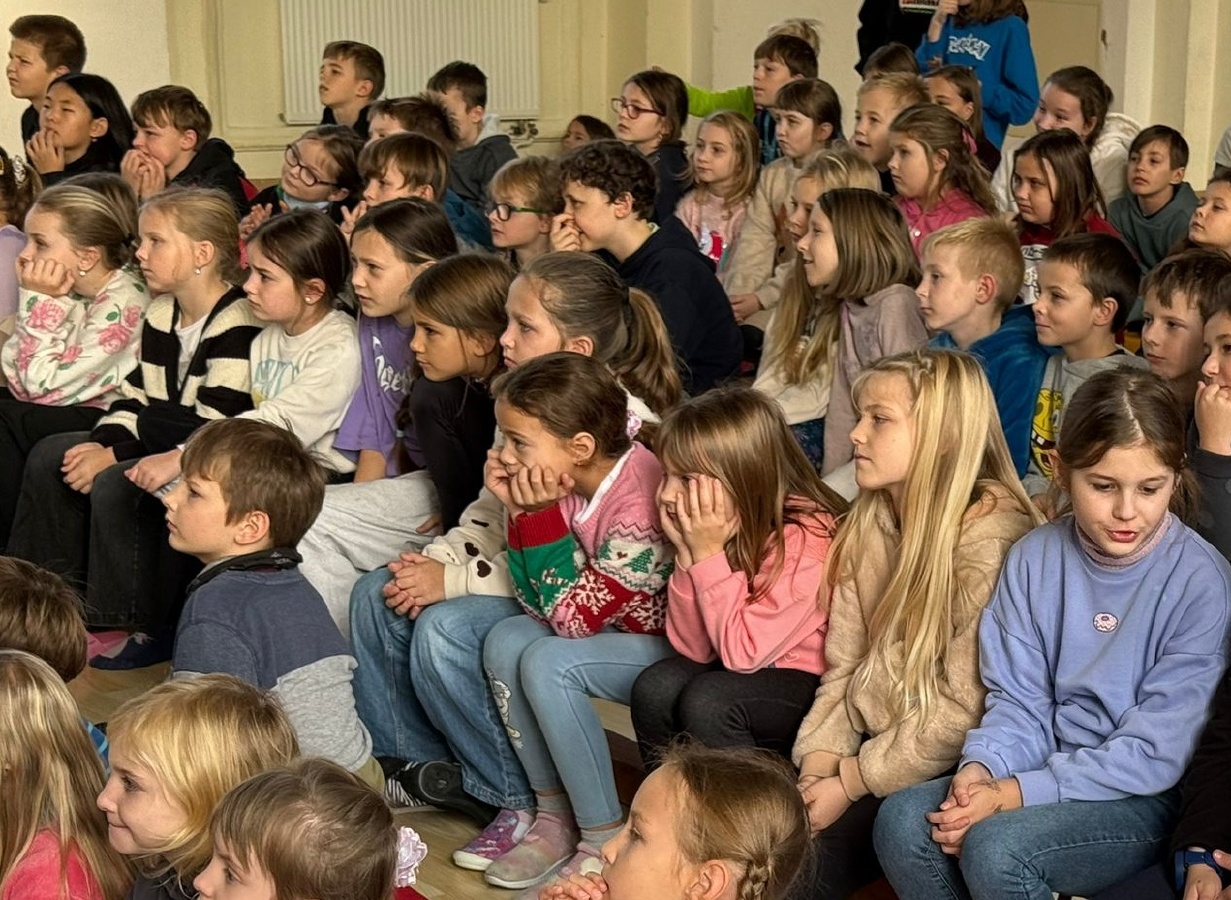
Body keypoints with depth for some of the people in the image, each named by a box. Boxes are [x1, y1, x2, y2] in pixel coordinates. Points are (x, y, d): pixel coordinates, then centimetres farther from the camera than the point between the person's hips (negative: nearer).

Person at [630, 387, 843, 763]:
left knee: (707, 701, -28)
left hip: (814, 685, -6)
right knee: (654, 687, -19)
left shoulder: (805, 538, -23)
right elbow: (693, 649, -2)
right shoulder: (711, 526, -3)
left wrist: (708, 554, -24)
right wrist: (686, 553, -14)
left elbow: (742, 654, -23)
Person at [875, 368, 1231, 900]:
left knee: (995, 847, -29)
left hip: (1147, 797, -5)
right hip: (1048, 766, 5)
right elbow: (1019, 701, 3)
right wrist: (979, 768, -19)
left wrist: (1014, 793, -21)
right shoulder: (1035, 558, 0)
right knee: (902, 822, -18)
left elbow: (1156, 752, -16)